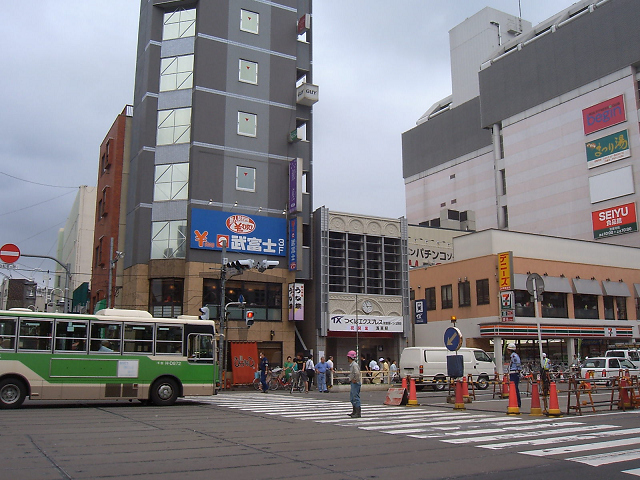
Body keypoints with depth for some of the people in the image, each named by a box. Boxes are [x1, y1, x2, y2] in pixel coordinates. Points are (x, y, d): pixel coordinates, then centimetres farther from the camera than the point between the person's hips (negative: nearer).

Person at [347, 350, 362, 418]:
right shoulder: (351, 365, 14)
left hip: (356, 383, -11)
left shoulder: (354, 365, -19)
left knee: (356, 398, -7)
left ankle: (358, 413, -2)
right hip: (353, 383, 11)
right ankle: (354, 412, 26)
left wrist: (355, 380, -22)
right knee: (352, 397, 17)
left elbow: (357, 373, -33)